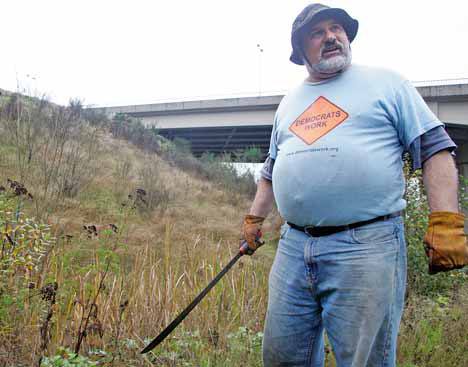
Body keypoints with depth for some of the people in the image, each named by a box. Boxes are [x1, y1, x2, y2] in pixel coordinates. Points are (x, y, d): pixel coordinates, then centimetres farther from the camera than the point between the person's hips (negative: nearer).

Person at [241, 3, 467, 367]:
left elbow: (435, 149, -2)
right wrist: (254, 218, 28)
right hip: (293, 248, 5)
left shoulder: (385, 83, 5)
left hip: (366, 245, -5)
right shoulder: (289, 102, 21)